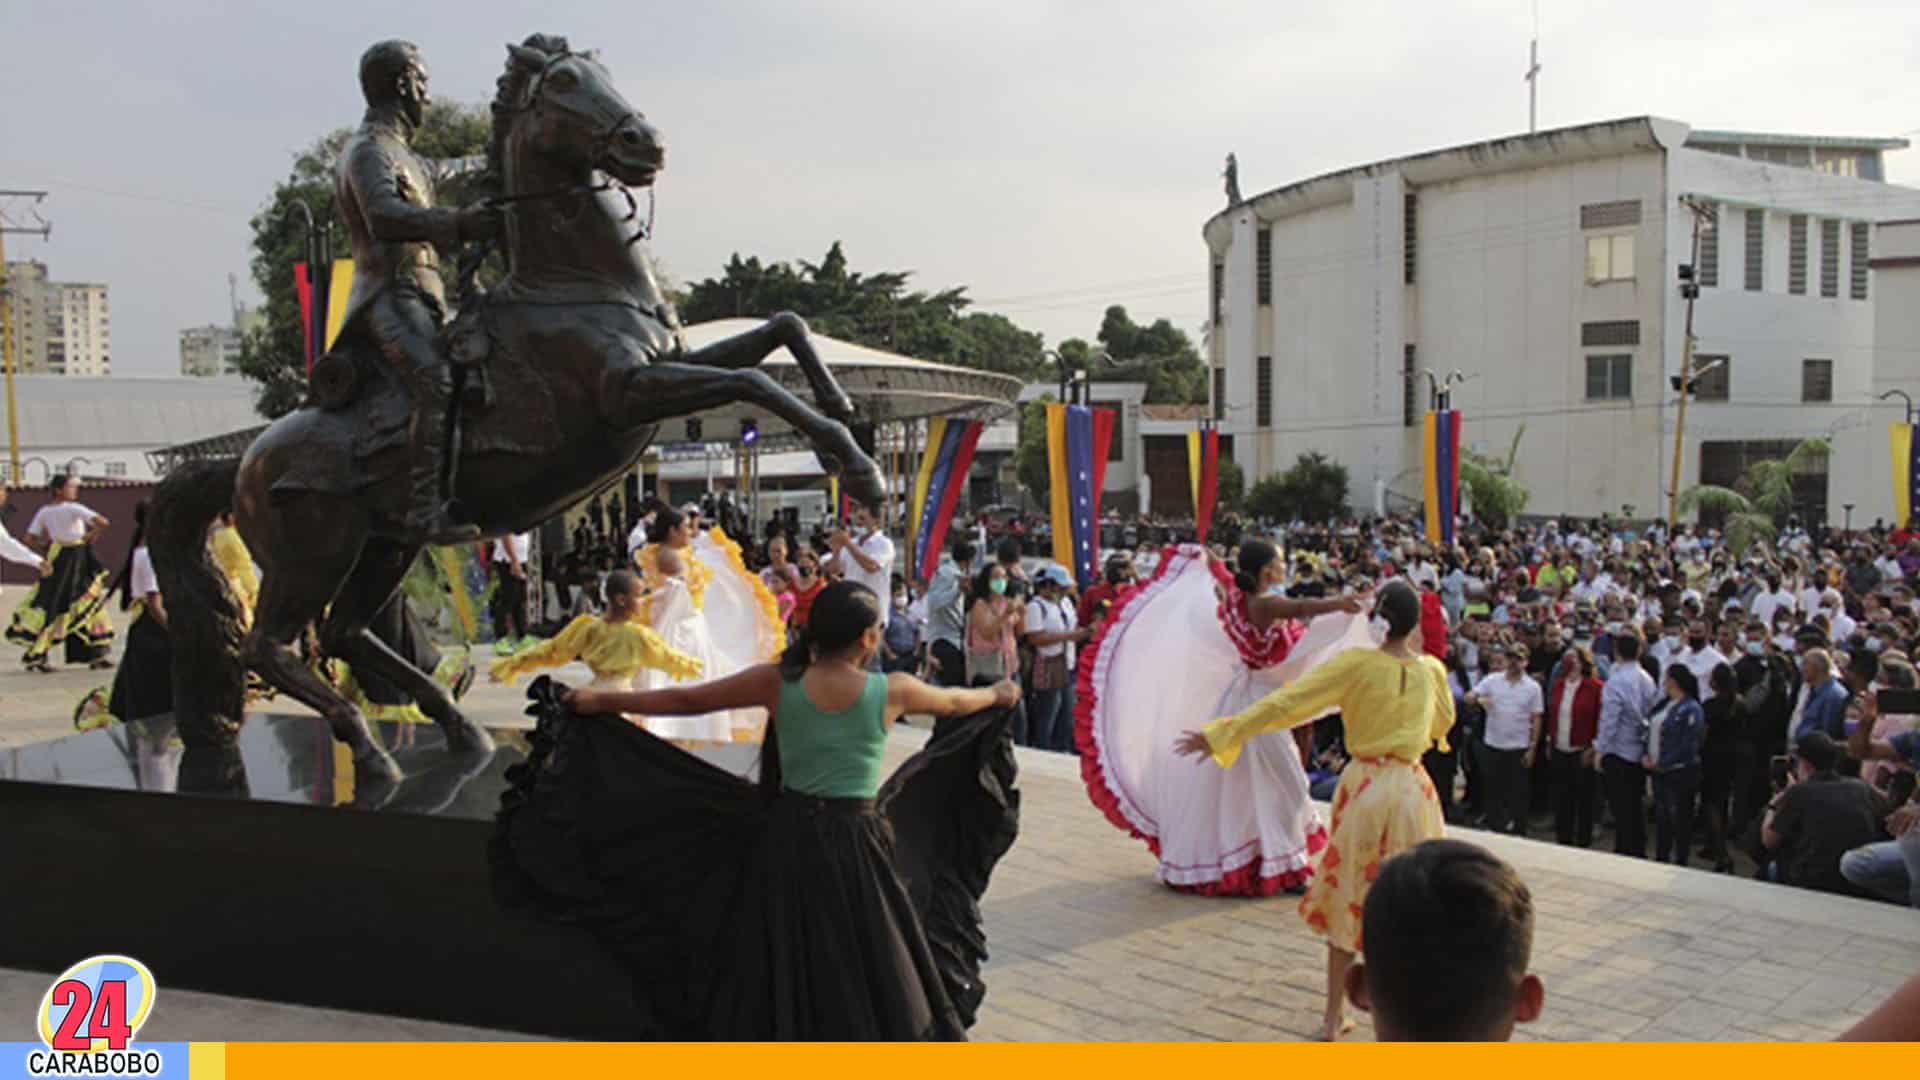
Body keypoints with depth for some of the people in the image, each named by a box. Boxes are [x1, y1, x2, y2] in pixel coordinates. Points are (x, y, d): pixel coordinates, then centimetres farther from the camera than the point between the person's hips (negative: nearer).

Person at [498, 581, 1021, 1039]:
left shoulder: (777, 680, -6)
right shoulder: (892, 690, -7)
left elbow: (685, 700, -1)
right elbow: (953, 702, 13)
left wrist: (600, 701, 9)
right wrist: (998, 694, 35)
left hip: (789, 838, 2)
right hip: (856, 846, -2)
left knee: (781, 968, 17)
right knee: (868, 973, 13)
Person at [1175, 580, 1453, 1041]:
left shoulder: (1356, 664, -12)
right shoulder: (1430, 669, -3)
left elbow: (1286, 702, -15)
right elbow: (1443, 723, 17)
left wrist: (1222, 734, -12)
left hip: (1363, 787, -1)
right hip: (1412, 790, 1)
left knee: (1348, 900, 10)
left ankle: (1334, 1016, 16)